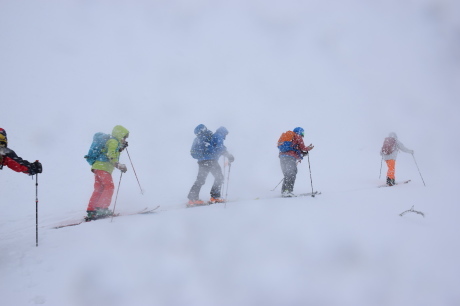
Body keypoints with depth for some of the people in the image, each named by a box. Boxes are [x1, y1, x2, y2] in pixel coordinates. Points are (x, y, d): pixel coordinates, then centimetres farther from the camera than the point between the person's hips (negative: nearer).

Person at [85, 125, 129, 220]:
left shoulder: (114, 142, 24)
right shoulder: (113, 141, -6)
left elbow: (113, 153, 34)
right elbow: (111, 155, -20)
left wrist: (121, 148, 23)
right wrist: (119, 165, -28)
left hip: (98, 167, 10)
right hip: (102, 167, -10)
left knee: (99, 189, 8)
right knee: (109, 186, -15)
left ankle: (91, 210, 7)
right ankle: (101, 208, -21)